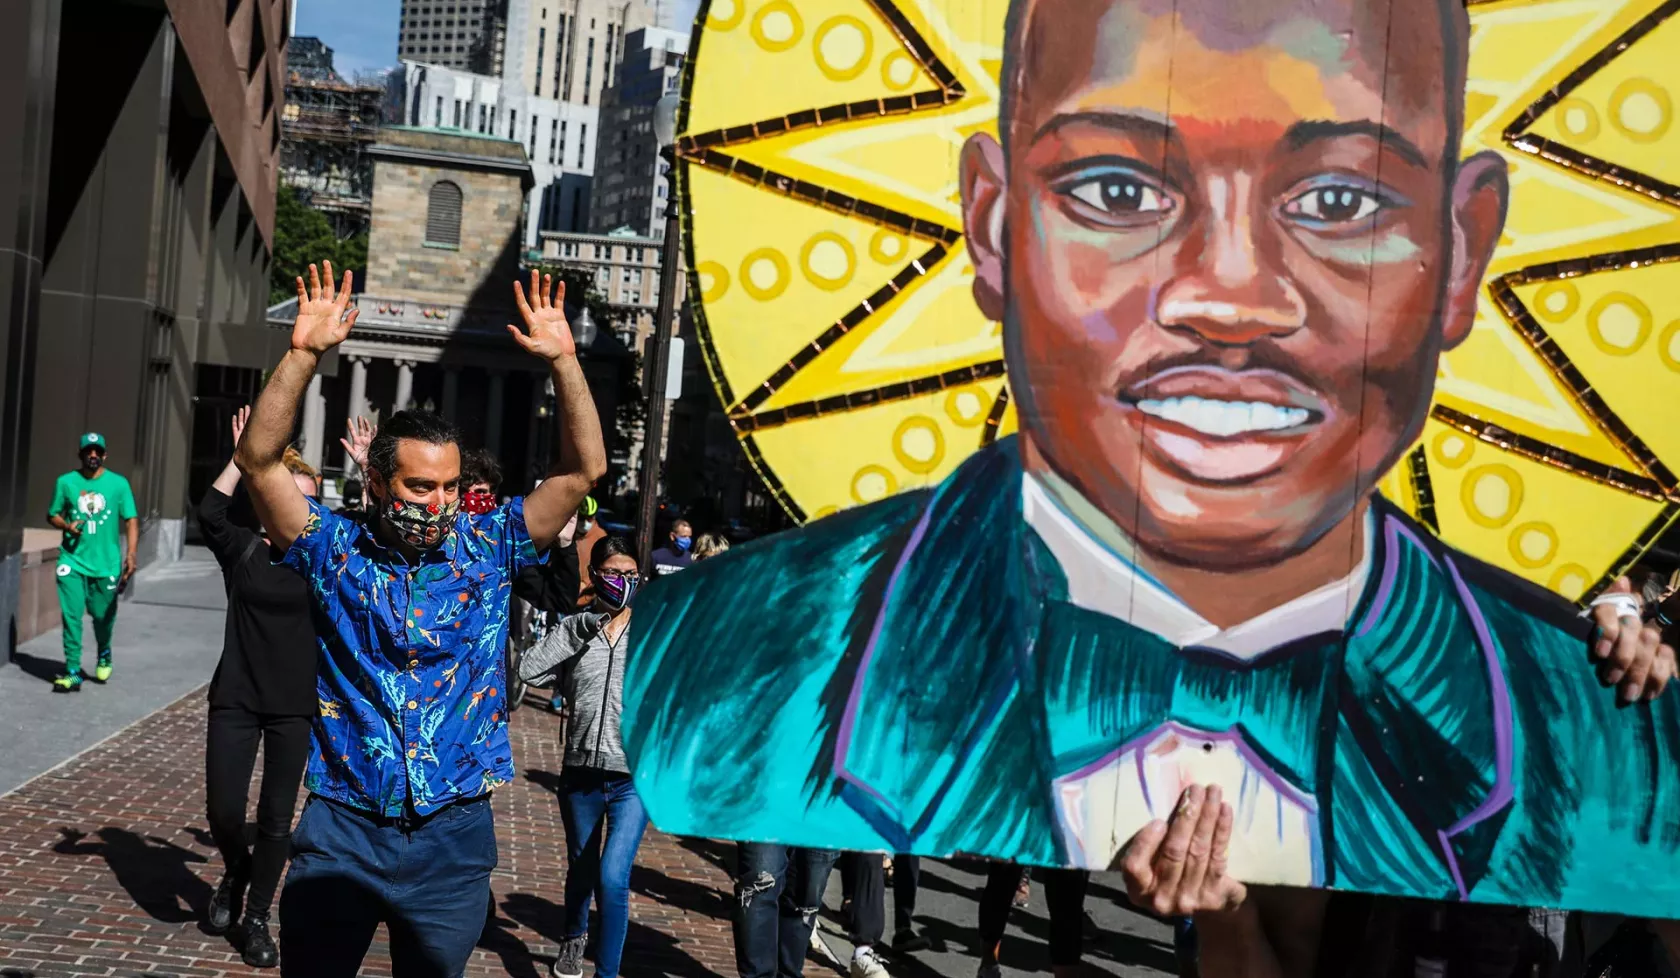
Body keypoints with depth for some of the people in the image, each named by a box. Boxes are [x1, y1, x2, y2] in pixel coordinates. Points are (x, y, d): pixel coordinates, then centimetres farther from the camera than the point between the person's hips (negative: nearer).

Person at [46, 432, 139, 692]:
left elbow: (131, 520, 0)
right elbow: (53, 515, 12)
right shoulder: (66, 482, 3)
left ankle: (104, 656, 39)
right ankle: (72, 673, -2)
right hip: (72, 562, 0)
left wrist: (131, 554, -11)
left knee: (103, 616, 10)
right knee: (71, 616, -7)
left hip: (107, 564, 0)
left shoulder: (118, 483, 0)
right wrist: (67, 526, -10)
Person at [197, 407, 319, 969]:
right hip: (235, 699, 0)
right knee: (222, 811, 2)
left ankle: (256, 919, 21)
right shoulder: (242, 548, -1)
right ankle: (236, 871, 35)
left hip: (295, 706, 0)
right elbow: (210, 512, -19)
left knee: (277, 821, 6)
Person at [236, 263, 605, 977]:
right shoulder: (335, 550, -1)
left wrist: (562, 361, -13)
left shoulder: (487, 549, 0)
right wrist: (304, 355, -20)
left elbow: (584, 469, -4)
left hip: (453, 838, 1)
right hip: (341, 832, -1)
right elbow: (260, 460, -11)